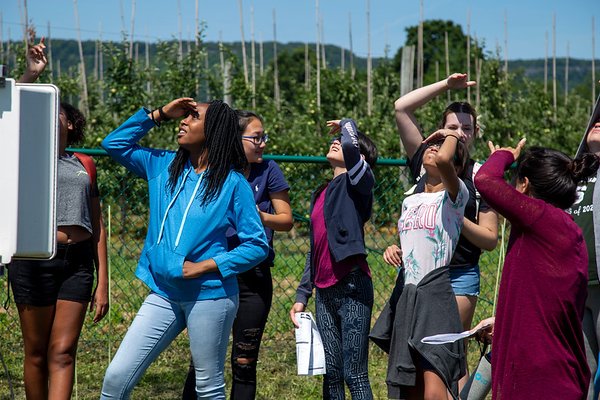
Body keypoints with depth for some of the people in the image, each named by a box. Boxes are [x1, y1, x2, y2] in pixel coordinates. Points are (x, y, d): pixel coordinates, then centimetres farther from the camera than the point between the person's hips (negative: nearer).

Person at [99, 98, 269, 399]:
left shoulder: (232, 183, -5)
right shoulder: (164, 166, 10)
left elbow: (258, 246, -6)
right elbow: (114, 143, 15)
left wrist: (204, 266, -14)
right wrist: (160, 114, 7)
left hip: (209, 295, -4)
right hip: (163, 294, 4)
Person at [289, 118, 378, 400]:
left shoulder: (359, 180, -3)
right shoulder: (321, 194, 18)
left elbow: (350, 146, -25)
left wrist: (347, 124, -3)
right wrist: (302, 295, 18)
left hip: (351, 286, -7)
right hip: (325, 291, 7)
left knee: (354, 375, -8)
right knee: (331, 374, 10)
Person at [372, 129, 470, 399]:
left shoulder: (454, 195, -4)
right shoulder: (410, 201, 17)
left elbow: (442, 159, -25)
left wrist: (452, 135, -4)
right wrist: (394, 250, 6)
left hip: (435, 295, -7)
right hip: (405, 296, 7)